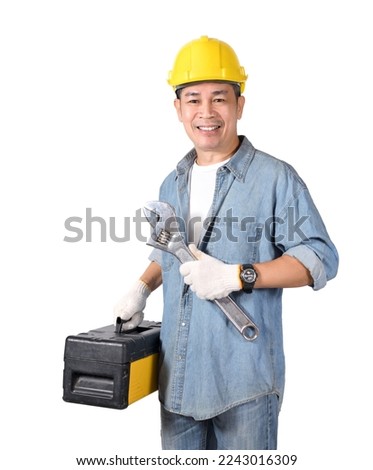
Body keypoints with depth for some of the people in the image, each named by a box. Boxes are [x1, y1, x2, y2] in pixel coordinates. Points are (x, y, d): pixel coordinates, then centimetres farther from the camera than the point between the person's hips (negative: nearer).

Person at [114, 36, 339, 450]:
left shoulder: (275, 178, -8)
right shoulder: (172, 185, 13)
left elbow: (320, 259, -12)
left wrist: (236, 276, -21)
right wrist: (143, 287, 8)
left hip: (245, 378, -5)